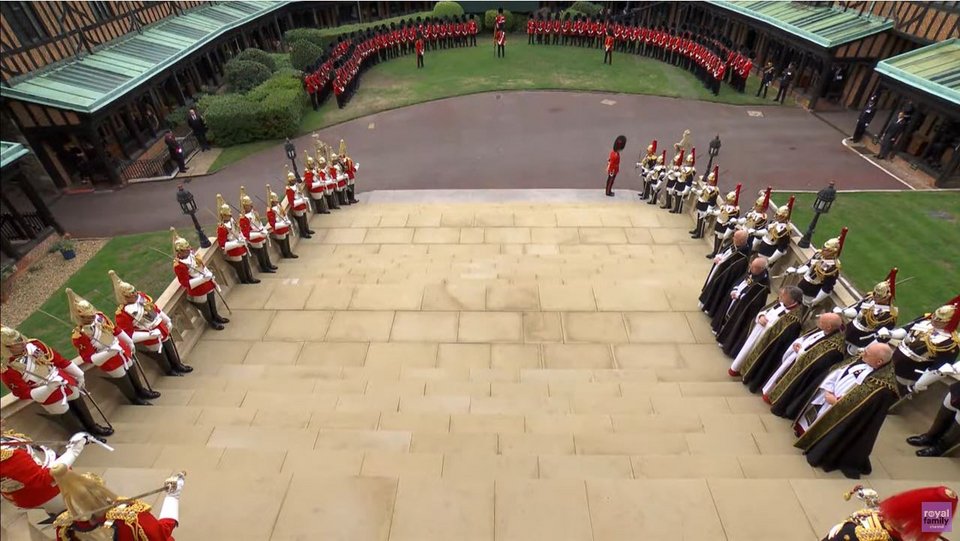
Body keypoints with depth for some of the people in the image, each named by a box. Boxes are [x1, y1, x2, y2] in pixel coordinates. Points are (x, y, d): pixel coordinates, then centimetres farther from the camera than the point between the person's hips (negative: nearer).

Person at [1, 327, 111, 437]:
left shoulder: (33, 345, -14)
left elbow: (60, 360, -2)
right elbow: (24, 394, -18)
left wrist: (79, 375, 6)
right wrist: (48, 388, -32)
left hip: (66, 383, 5)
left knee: (80, 407, 23)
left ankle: (93, 428, 45)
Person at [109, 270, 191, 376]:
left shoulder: (141, 296, -11)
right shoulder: (122, 314, -29)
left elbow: (155, 308, 5)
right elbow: (129, 335, -25)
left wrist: (167, 321, 11)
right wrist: (150, 334, -29)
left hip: (162, 329, 6)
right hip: (151, 340, -6)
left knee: (171, 350, 25)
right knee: (161, 356, 18)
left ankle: (178, 365, 48)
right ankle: (169, 371, 44)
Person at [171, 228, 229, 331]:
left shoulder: (191, 253, -7)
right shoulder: (179, 266, -29)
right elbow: (186, 283, -28)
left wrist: (210, 274, 8)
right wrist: (203, 278, -32)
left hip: (207, 284, 7)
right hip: (198, 292, -7)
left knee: (212, 303, 28)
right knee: (205, 308, 17)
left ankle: (216, 316, 51)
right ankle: (211, 322, 39)